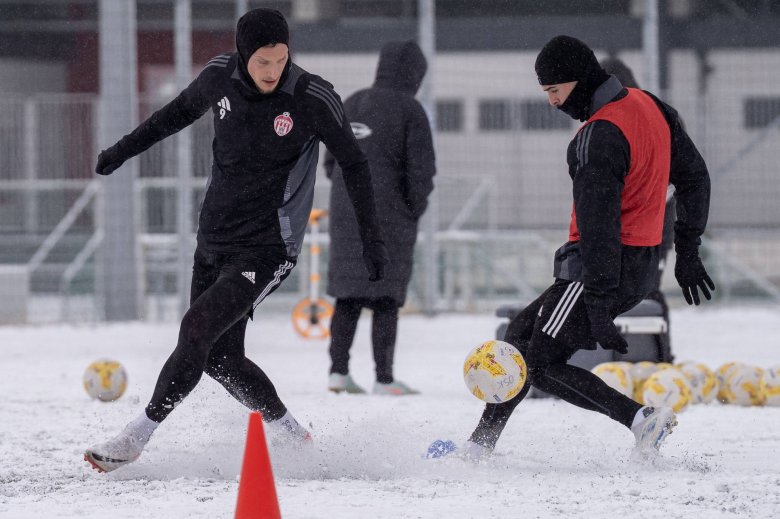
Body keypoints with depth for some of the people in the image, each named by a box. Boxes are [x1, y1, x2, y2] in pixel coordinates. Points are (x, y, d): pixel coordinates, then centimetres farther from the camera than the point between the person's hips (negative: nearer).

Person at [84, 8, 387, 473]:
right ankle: (295, 439, 27)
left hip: (266, 250, -6)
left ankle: (135, 440, -15)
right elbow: (182, 110, 19)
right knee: (220, 358, 8)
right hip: (213, 242, 6)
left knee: (198, 329, -21)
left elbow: (353, 164, -2)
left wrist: (373, 239, -1)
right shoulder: (221, 77, -4)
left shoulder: (313, 98, -15)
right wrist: (125, 149, 25)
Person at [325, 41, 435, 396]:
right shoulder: (408, 110, -9)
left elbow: (331, 161, 15)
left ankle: (338, 371, 10)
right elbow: (422, 168, -12)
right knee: (386, 298, -1)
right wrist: (415, 210, 2)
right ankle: (384, 379, -1)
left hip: (345, 216, 6)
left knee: (348, 294, 13)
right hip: (389, 218, -6)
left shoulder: (350, 105, 10)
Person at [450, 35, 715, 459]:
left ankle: (641, 419, -14)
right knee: (522, 333, 17)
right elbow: (694, 178, 15)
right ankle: (479, 446, 20)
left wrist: (599, 312, -25)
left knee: (541, 363, -6)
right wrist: (687, 252, 21)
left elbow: (599, 226, -25)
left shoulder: (599, 137, -22)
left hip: (606, 264, -10)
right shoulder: (649, 106, 7)